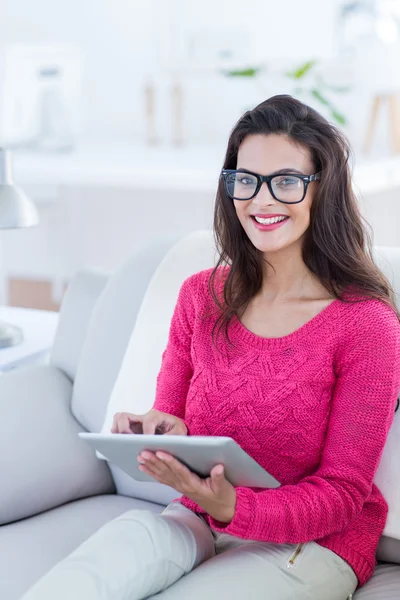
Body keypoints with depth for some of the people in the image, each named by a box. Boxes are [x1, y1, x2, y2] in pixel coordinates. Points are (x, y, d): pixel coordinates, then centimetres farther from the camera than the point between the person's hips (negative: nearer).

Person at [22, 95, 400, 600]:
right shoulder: (201, 296, 4)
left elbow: (344, 492, -10)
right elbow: (170, 420, 11)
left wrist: (232, 506, -27)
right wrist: (158, 432, -15)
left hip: (310, 544, -4)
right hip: (196, 521, 4)